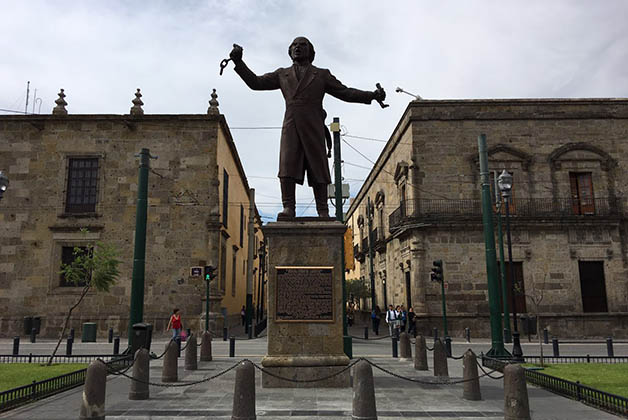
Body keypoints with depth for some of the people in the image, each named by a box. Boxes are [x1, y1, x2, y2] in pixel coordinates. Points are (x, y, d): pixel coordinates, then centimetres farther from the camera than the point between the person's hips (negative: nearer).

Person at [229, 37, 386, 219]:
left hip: (313, 127, -1)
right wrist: (239, 62, 11)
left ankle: (323, 212, -6)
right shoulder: (282, 74, 25)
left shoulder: (322, 75, 21)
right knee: (287, 165, -14)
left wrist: (372, 95, 6)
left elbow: (345, 92, 16)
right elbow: (255, 83, 21)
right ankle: (288, 208, -15)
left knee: (317, 168, -6)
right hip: (290, 126, 1)